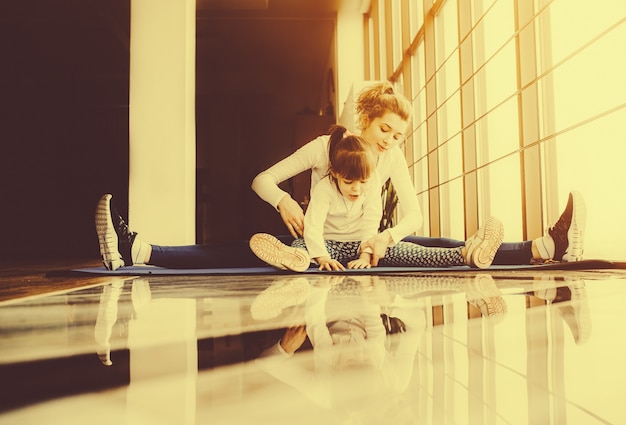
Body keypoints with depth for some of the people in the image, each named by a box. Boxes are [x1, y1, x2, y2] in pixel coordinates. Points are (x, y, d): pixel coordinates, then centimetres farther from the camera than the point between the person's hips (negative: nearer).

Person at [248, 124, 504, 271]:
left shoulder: (372, 183, -8)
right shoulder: (324, 189, -16)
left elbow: (371, 221, -11)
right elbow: (313, 226, -27)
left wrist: (366, 254, -23)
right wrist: (322, 257, -43)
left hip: (362, 244, 2)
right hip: (330, 244, -1)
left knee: (404, 251, -23)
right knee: (302, 246, -36)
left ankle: (467, 255, -41)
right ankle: (292, 257, -75)